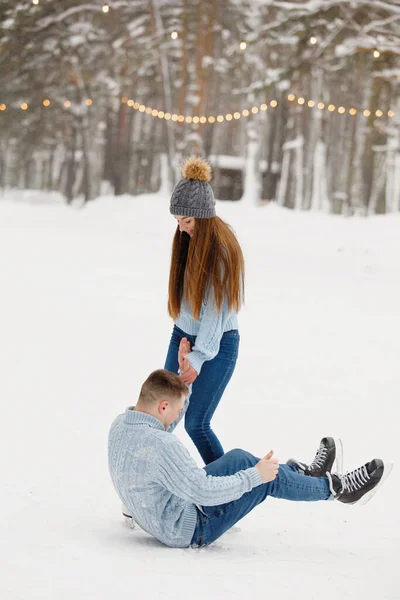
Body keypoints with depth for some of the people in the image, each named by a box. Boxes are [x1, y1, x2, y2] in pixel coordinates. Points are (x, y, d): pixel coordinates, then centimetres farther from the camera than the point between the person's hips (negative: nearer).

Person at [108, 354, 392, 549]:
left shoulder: (120, 424, -7)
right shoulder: (161, 447, -35)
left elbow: (162, 423, 15)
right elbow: (206, 493, -33)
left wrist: (184, 379, 5)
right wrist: (255, 475, -20)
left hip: (156, 517, 9)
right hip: (189, 530, -9)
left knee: (239, 459, 18)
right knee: (268, 479, -2)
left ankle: (305, 473, 37)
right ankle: (334, 487, 20)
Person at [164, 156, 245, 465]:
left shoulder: (223, 249, -19)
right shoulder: (186, 239, 1)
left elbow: (218, 309, -22)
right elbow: (184, 295, 7)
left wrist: (199, 357, -28)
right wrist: (184, 341, -2)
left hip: (218, 343, -6)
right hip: (183, 335, 6)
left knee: (195, 423, -6)